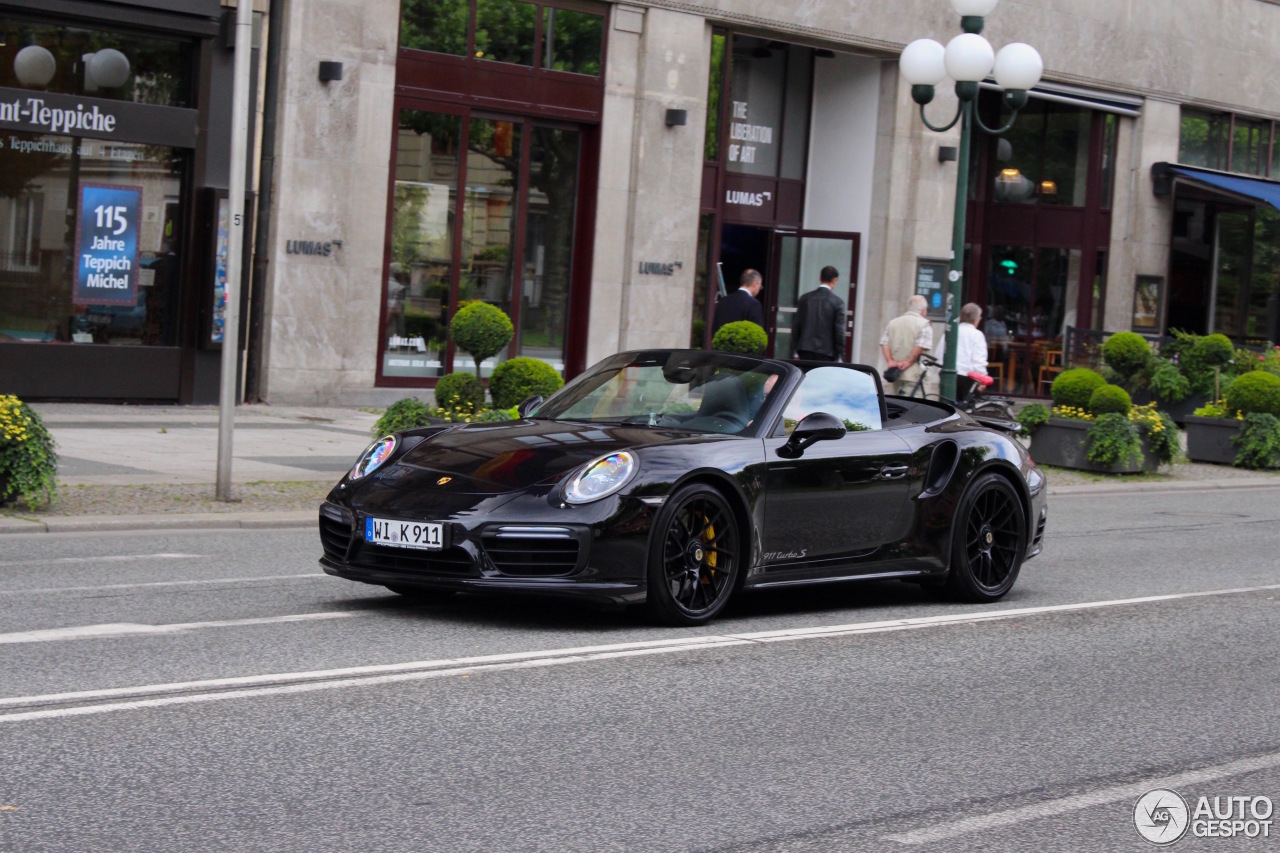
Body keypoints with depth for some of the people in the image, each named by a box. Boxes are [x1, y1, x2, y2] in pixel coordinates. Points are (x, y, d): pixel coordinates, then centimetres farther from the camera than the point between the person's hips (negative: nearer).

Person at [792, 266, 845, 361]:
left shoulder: (805, 298, 6)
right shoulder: (837, 302, -5)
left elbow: (796, 325, 8)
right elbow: (839, 331, -5)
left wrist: (796, 352, 15)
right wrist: (839, 356, 1)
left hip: (805, 351, 3)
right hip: (826, 353, -3)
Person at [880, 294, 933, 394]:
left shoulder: (893, 322, 16)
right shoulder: (924, 324, -3)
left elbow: (884, 343, 6)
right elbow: (921, 346, -14)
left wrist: (890, 360, -2)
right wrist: (909, 362, -10)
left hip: (893, 371, 5)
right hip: (912, 374, -5)